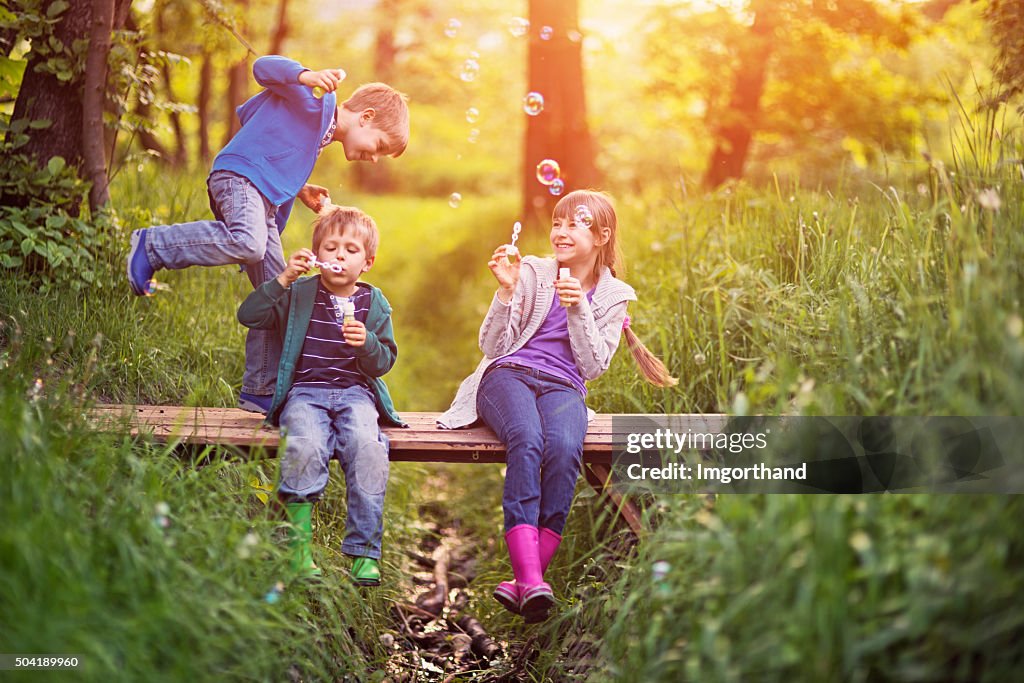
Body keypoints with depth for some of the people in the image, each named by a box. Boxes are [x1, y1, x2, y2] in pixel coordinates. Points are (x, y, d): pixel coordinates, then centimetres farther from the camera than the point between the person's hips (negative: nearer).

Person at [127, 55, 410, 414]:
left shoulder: (322, 131, 25)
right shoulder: (317, 98, -2)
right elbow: (264, 67, -12)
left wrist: (299, 190, 23)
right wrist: (306, 76, -32)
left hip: (264, 201, 10)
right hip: (238, 176, -10)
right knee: (247, 243, -38)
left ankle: (260, 391, 10)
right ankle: (152, 245, -19)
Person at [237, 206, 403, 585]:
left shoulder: (374, 305, 12)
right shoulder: (299, 295, 9)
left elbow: (384, 363, 8)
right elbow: (248, 315, -2)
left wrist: (367, 343, -13)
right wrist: (283, 279, -11)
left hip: (355, 393, 1)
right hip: (305, 392, -1)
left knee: (368, 447, -31)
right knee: (305, 446, -35)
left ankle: (364, 551, -21)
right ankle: (298, 544, -19)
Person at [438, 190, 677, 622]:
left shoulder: (613, 296, 15)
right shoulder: (532, 272, 11)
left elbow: (593, 367, 4)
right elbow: (491, 347, 6)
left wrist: (579, 309, -6)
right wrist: (507, 291, -7)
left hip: (563, 387, 1)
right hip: (508, 375, -1)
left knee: (565, 449, -36)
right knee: (527, 441, -36)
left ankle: (528, 577, -37)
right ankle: (531, 581, -46)